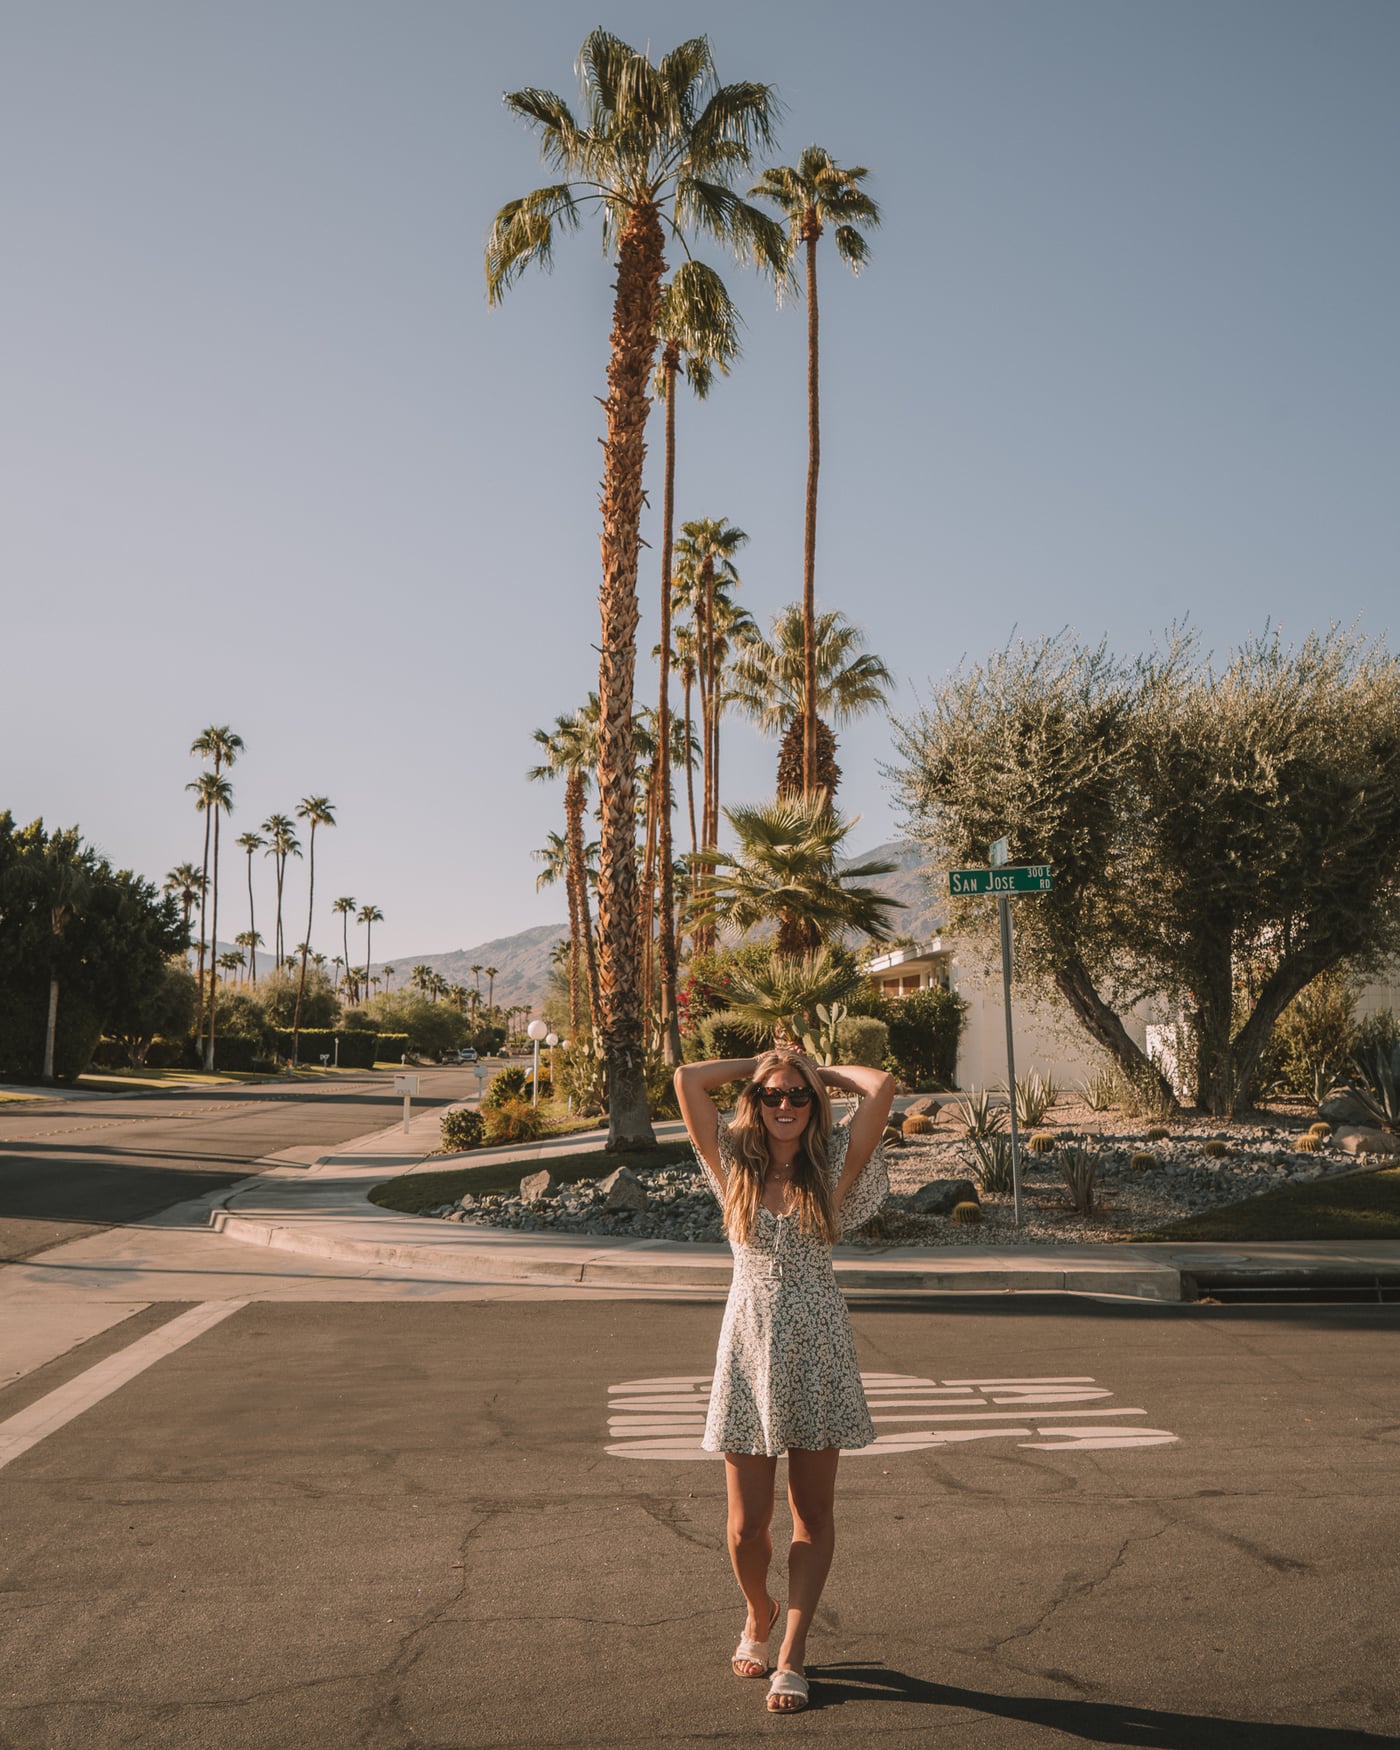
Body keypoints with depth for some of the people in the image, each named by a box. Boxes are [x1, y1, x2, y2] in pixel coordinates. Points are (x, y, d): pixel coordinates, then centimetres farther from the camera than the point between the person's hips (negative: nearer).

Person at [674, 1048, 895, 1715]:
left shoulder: (831, 1167, 1)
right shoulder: (735, 1166, 2)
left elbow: (881, 1087, -10)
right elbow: (687, 1080, -5)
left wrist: (825, 1072, 6)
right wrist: (756, 1064, 6)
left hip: (818, 1348, 0)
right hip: (750, 1347, 0)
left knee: (812, 1514, 6)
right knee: (747, 1523, 3)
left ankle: (791, 1657, 18)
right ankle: (758, 1616, 34)